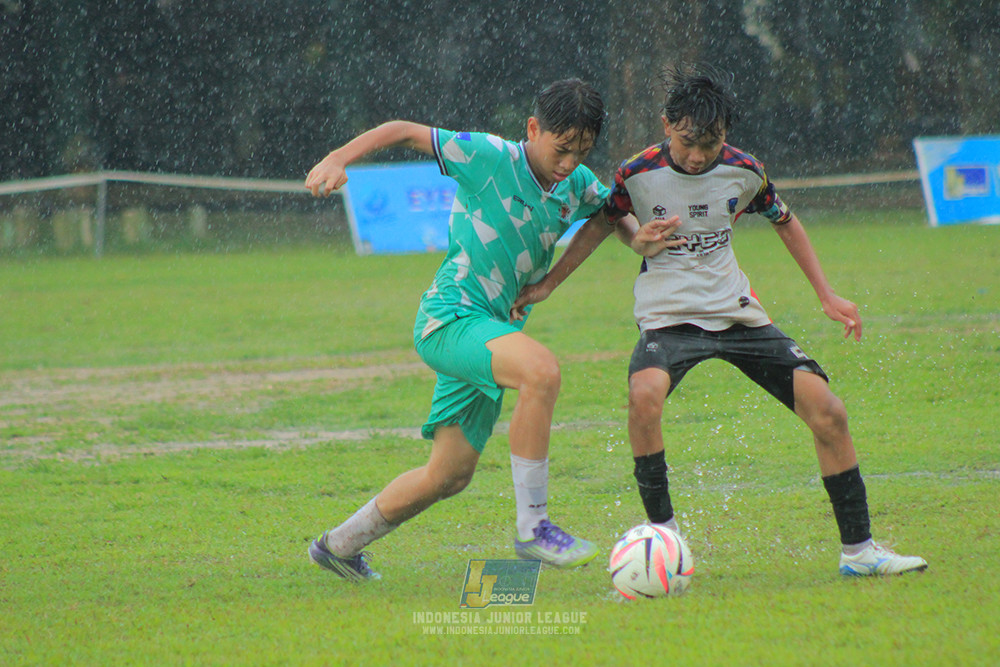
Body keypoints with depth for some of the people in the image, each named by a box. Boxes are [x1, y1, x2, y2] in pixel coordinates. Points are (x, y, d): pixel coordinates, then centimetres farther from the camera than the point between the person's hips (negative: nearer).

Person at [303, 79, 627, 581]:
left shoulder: (577, 186, 7)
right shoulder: (490, 159, -12)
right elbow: (404, 132, -7)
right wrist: (337, 159, -19)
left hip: (494, 330, 8)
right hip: (449, 316, -8)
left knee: (450, 474, 12)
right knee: (541, 370, -34)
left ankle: (338, 545, 32)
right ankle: (532, 528, -29)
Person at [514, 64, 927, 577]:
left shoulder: (743, 172, -4)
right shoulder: (638, 174, -10)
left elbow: (785, 222, 15)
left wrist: (826, 295, 15)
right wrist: (546, 285, 9)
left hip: (737, 312, 3)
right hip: (667, 317, -3)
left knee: (827, 412, -10)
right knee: (644, 395, -36)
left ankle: (858, 549, 4)